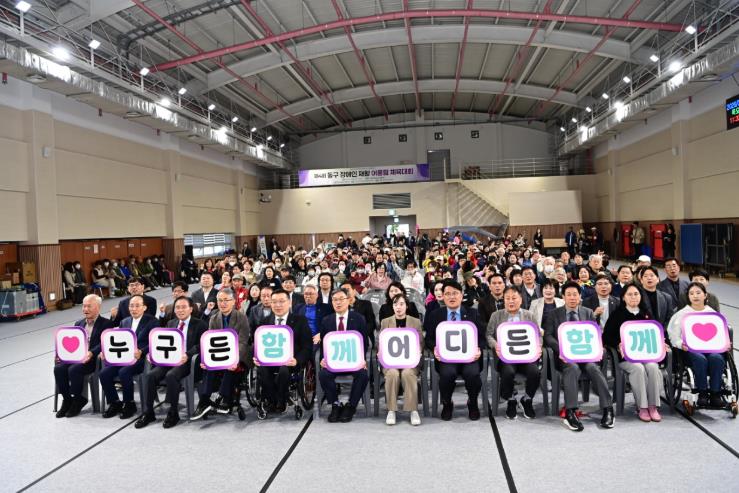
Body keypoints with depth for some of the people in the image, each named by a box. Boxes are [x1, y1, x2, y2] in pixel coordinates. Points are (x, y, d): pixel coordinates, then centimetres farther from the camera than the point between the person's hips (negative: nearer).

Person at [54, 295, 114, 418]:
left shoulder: (106, 324, 1)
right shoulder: (78, 323, 23)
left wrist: (91, 353, -28)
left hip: (93, 359, -6)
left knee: (73, 370, -30)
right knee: (58, 368, -20)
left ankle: (77, 400, -9)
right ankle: (67, 400, -4)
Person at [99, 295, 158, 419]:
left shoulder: (152, 321, 0)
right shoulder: (124, 322, 20)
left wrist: (141, 352, -27)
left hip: (140, 358, -6)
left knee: (124, 372, -29)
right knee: (104, 373, -16)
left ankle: (129, 404, -9)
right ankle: (115, 403, 1)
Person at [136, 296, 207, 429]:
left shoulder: (199, 324, 1)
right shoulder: (170, 323, 20)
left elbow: (200, 345, -9)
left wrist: (187, 355, -25)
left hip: (186, 361, -5)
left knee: (171, 376, -32)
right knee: (151, 375, -20)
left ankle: (173, 413, -17)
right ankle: (148, 413, -7)